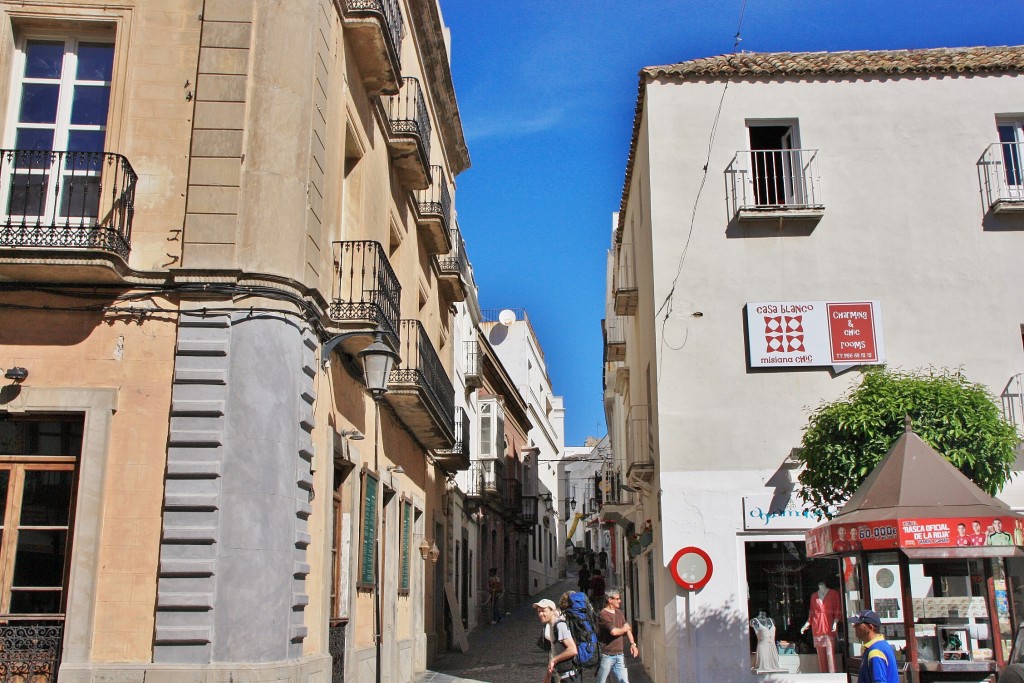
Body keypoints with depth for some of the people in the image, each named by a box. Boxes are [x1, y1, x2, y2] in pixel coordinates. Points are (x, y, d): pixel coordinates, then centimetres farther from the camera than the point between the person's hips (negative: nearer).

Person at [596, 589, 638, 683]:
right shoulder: (603, 615, -15)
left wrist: (632, 644, -5)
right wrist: (624, 629, -2)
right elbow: (614, 632, -23)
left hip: (619, 655, 7)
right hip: (607, 655, -7)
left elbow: (627, 628, 9)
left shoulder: (619, 613, 12)